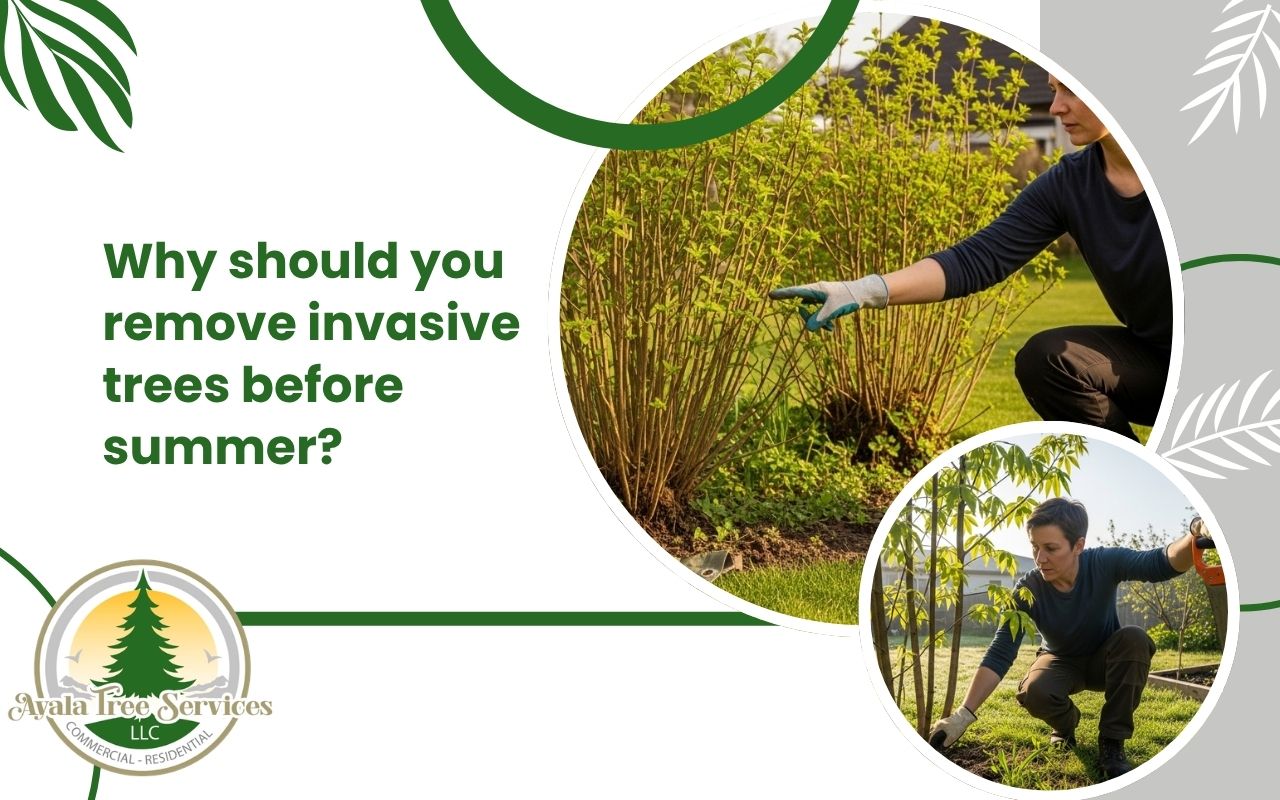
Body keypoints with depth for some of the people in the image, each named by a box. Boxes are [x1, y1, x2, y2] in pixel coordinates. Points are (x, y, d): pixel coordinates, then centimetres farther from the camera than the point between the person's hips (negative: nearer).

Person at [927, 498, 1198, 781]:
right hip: (1062, 663, 0)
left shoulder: (1104, 564, -28)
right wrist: (963, 715, -40)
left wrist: (1195, 539, -67)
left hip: (1104, 661, 0)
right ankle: (1065, 725, 5)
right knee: (1034, 694, -35)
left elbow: (1162, 563, -43)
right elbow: (999, 655, -30)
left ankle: (1112, 744, -22)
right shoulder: (1028, 591, -27)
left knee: (1134, 638, -34)